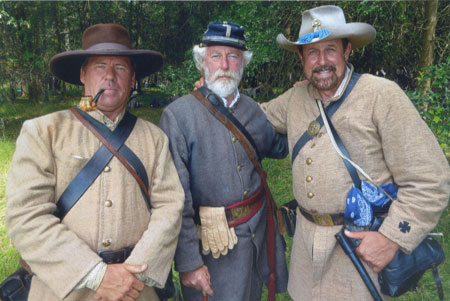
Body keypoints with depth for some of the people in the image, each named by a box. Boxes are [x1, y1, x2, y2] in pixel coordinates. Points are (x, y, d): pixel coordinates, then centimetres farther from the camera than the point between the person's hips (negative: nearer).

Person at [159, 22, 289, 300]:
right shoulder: (178, 115, -15)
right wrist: (188, 261, -17)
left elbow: (278, 147, 20)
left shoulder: (253, 110, 2)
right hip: (216, 243, -5)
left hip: (261, 230, 6)